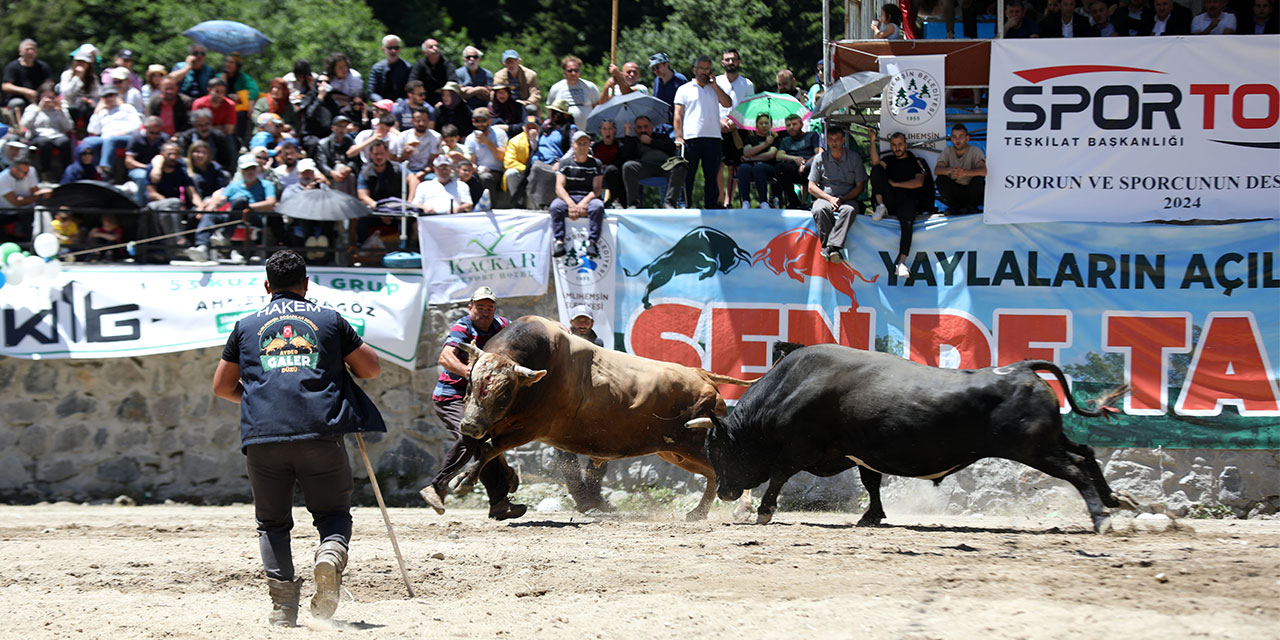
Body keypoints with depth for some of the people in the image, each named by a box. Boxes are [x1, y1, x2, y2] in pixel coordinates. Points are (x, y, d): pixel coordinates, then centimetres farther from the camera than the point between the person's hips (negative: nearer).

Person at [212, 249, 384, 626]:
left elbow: (222, 386, 24)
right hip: (321, 434, -1)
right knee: (333, 513, 10)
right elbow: (372, 368, 19)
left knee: (272, 522, 13)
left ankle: (282, 604, -2)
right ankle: (331, 553, -23)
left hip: (262, 436, 1)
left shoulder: (247, 326, 19)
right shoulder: (330, 320, 16)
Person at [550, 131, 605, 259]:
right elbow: (559, 187, -4)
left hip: (588, 198, 0)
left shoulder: (596, 164, 7)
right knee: (555, 206, -32)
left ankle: (592, 242, -37)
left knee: (598, 206, -34)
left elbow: (597, 189, -2)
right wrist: (570, 203, -22)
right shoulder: (565, 163, 6)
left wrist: (584, 202, -21)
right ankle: (559, 242, -37)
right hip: (568, 197, 0)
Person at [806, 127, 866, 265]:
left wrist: (842, 199, -9)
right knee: (820, 210, -36)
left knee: (849, 209, -37)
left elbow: (860, 186, 7)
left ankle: (833, 247, -50)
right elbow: (812, 187, 7)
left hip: (848, 198, -1)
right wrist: (830, 198, -10)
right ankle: (827, 247, -42)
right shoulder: (820, 159, 9)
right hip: (825, 197, 1)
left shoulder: (854, 158, 8)